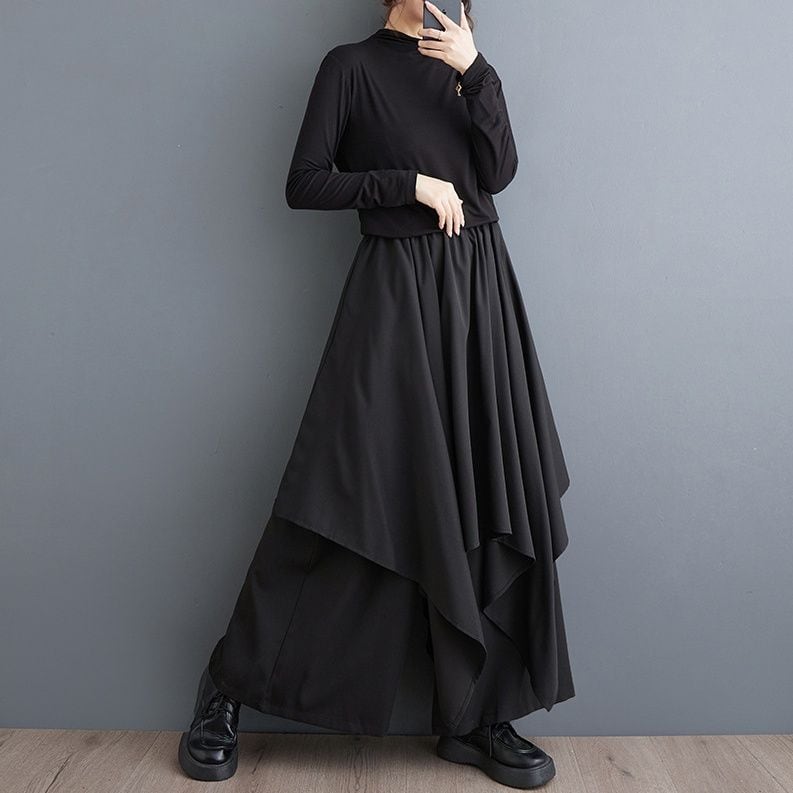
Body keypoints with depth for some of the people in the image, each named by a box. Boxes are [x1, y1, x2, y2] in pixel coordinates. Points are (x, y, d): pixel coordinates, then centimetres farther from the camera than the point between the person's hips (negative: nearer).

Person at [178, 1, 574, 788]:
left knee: (488, 495, 1)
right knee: (353, 492, -7)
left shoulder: (461, 66, 17)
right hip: (396, 287, -5)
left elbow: (499, 171, 2)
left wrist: (476, 72, -7)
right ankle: (229, 689, 11)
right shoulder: (351, 64, 5)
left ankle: (476, 717, 12)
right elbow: (304, 184, -3)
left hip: (479, 284, 5)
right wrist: (411, 181, -10)